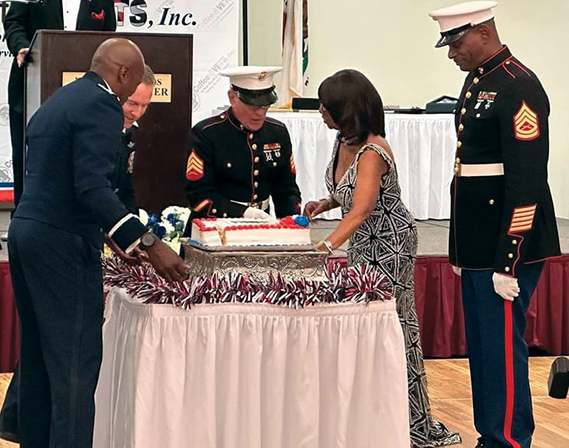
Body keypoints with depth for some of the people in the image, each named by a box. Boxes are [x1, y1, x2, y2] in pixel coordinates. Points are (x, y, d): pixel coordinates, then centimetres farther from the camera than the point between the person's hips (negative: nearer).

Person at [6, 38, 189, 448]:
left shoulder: (58, 100, 18)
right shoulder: (101, 106, -11)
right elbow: (92, 187, -23)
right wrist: (148, 244, -28)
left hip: (26, 231, 10)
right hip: (62, 243, -10)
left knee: (38, 357, 14)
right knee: (76, 361, -7)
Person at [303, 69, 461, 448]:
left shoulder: (373, 151, -25)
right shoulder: (344, 140, 2)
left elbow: (360, 211, -35)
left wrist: (327, 246, -46)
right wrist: (325, 203, -2)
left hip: (389, 243, -9)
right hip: (363, 243, 9)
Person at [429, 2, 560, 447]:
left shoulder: (519, 88, -15)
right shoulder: (477, 80, 14)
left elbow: (527, 181, -20)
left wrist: (508, 261, -21)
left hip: (505, 247, -9)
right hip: (478, 244, 9)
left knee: (502, 346, -5)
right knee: (481, 345, 14)